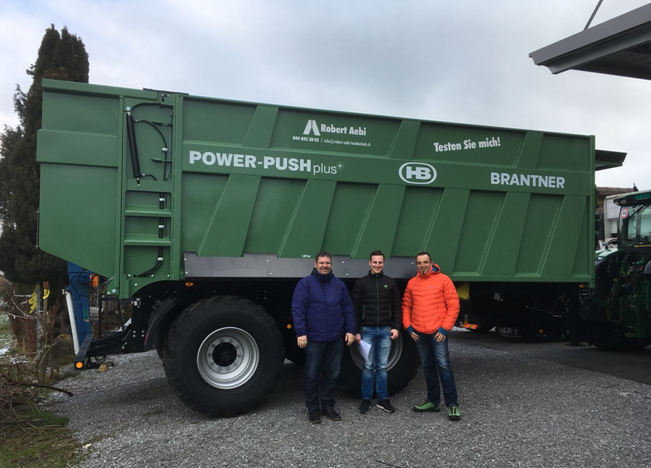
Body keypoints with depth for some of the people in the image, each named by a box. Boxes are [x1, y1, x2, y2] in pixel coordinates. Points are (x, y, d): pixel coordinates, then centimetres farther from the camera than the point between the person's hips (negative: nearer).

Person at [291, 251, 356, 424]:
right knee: (312, 375, 5)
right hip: (314, 338, -4)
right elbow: (297, 310, -9)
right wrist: (300, 333, -15)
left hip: (336, 338, 4)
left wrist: (350, 330, 4)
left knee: (333, 374, 11)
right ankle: (313, 408, 19)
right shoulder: (305, 283, -4)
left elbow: (348, 309, 11)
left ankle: (327, 406, 25)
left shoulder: (339, 284, 9)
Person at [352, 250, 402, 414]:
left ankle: (383, 399, 15)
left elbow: (396, 307, 9)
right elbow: (355, 308, 0)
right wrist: (356, 331, -5)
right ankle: (366, 399, 13)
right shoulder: (361, 283, 2)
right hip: (367, 330, -1)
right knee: (368, 366, 2)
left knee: (382, 367, 7)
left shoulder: (390, 282, 7)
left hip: (385, 330, 2)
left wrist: (396, 327, -1)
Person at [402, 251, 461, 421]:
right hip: (419, 333, 5)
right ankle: (433, 401, 23)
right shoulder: (412, 283, 9)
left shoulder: (443, 280, -3)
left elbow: (453, 306, -6)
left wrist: (445, 328, -11)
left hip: (437, 332, -4)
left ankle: (452, 404, -1)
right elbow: (406, 306, 15)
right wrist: (408, 326, 3)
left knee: (443, 365, -8)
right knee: (428, 367, 12)